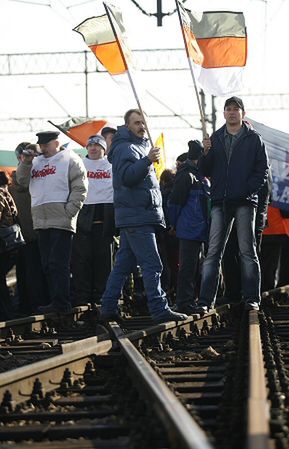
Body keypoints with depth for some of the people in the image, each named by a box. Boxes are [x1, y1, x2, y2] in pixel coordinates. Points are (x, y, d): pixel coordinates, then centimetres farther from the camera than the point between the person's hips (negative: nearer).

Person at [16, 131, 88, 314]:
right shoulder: (36, 162, 20)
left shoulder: (70, 160, 0)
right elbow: (22, 180, 18)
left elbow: (80, 188, -6)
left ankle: (61, 303, -11)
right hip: (41, 222, 7)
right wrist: (25, 163, 3)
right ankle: (55, 301, 12)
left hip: (61, 222, -7)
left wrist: (69, 211, -14)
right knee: (48, 265, 8)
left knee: (58, 264, -11)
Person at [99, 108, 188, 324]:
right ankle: (159, 309, -16)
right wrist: (147, 160, -34)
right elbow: (127, 176, -25)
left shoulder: (140, 146, 24)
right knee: (151, 264, -13)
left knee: (124, 263, 11)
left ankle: (108, 308, 14)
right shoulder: (124, 148, -9)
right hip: (136, 216, -11)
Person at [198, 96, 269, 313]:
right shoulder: (215, 138, 13)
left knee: (247, 250, 0)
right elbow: (206, 171, 11)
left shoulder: (253, 139, 5)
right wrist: (206, 154, -8)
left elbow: (263, 169, 2)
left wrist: (248, 190, -11)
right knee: (213, 252, -1)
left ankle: (252, 298, 2)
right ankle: (206, 300, -3)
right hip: (220, 201, 3)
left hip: (244, 201, -3)